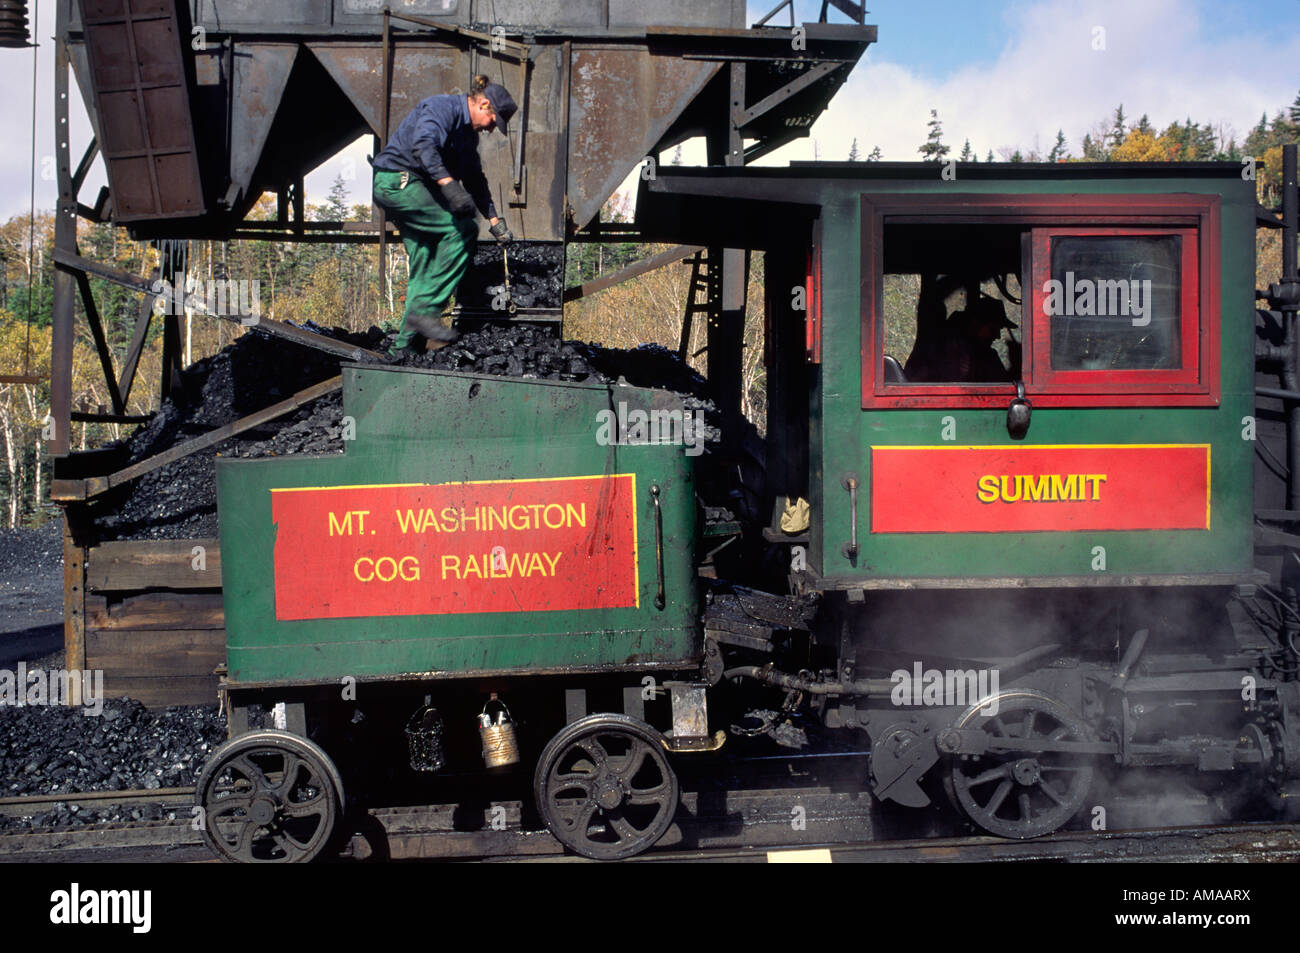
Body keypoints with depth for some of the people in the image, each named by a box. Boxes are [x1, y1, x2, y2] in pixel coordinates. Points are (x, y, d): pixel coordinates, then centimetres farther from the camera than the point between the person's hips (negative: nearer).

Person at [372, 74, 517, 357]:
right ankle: (425, 311, -22)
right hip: (398, 181, -10)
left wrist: (494, 219, 19)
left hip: (417, 188, 10)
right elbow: (423, 145, -30)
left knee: (425, 266, 3)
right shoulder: (442, 107, -12)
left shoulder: (468, 132, 17)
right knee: (461, 228, -20)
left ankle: (406, 344, 3)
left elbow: (475, 178, 25)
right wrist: (449, 184, -41)